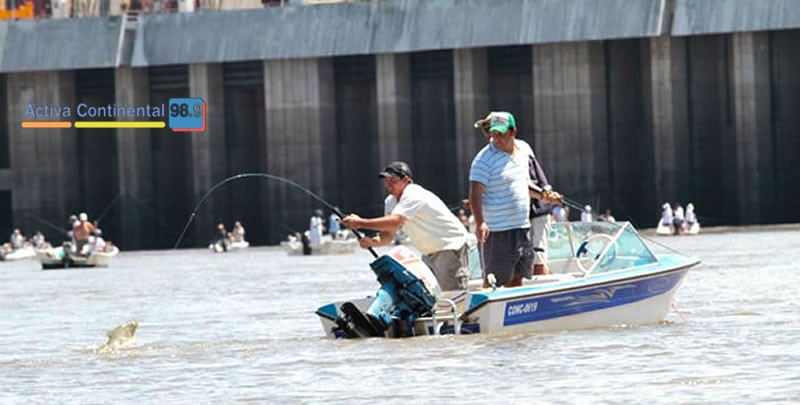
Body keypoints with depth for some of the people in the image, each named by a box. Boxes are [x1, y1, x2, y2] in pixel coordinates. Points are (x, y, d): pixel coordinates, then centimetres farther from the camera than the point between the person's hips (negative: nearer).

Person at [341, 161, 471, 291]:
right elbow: (388, 235, 5)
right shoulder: (390, 201, 7)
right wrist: (372, 241, -18)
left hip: (451, 246, -10)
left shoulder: (414, 195, -23)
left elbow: (394, 222, -37)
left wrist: (360, 222, -34)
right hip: (430, 254, 10)